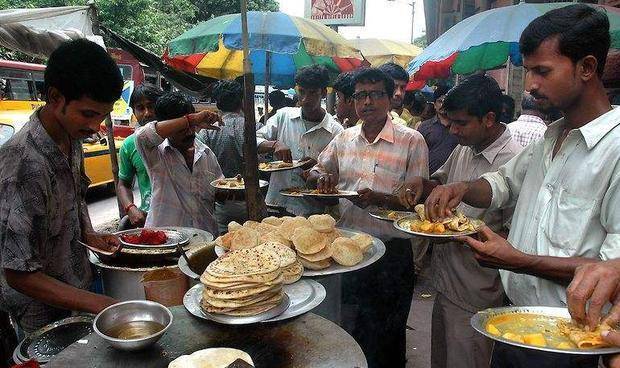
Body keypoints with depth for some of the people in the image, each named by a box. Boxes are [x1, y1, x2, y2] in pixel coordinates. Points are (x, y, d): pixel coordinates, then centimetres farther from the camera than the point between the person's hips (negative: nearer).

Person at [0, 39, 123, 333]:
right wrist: (100, 304, -31)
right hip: (45, 315, -7)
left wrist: (88, 236, -4)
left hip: (77, 288, 8)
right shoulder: (25, 162, -30)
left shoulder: (72, 140, -3)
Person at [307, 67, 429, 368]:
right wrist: (321, 178, -5)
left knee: (385, 340, 11)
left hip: (390, 251, -4)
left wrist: (379, 199, -24)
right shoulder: (343, 139, 8)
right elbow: (315, 174, 18)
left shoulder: (411, 141, -7)